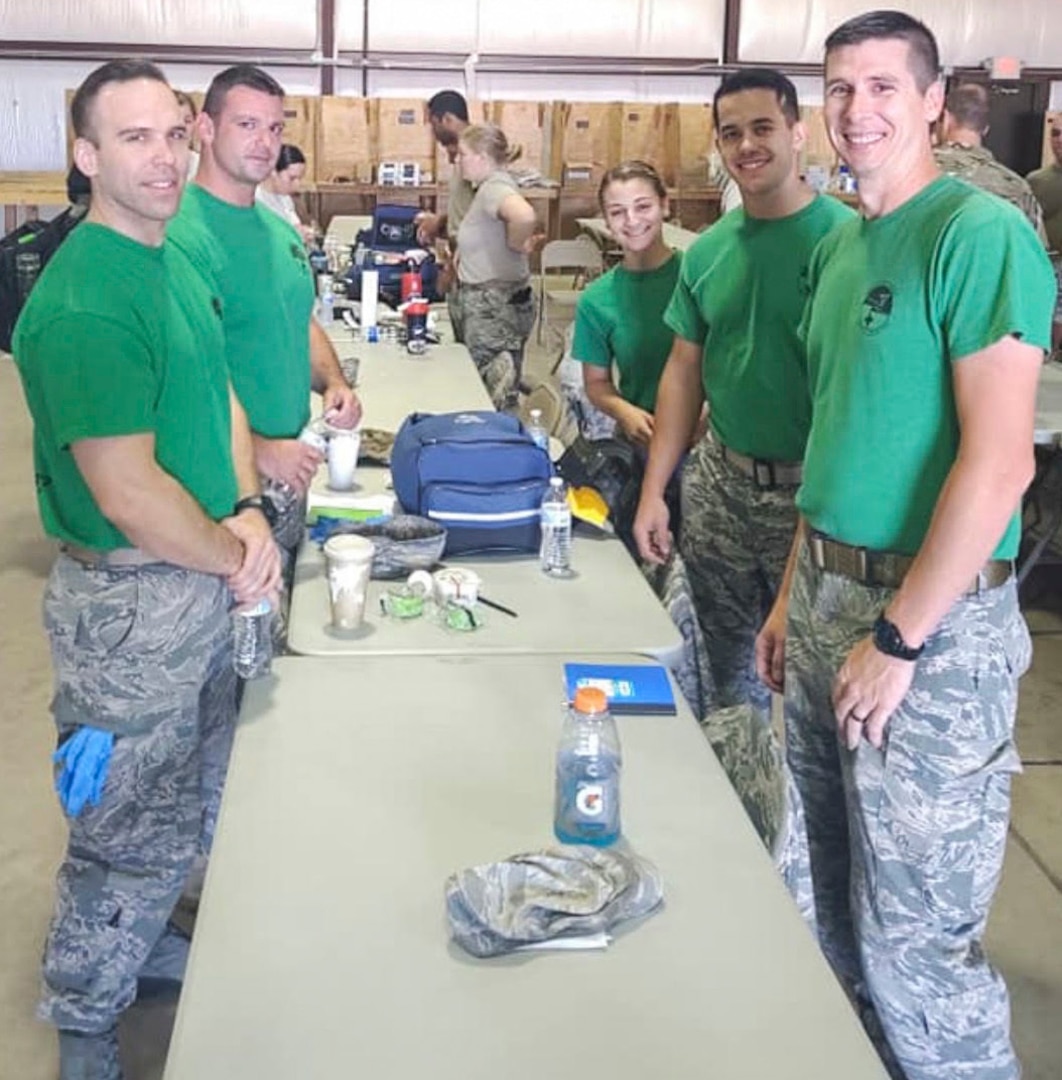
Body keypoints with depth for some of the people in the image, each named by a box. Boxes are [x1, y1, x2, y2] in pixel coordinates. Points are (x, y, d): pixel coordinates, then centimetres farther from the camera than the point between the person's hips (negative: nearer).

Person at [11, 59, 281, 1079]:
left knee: (194, 802, 25)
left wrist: (247, 514, -3)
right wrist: (237, 560, -12)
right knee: (132, 828, 9)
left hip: (203, 583, 9)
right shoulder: (83, 304, -24)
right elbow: (128, 495, -26)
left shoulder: (172, 264, 6)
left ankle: (141, 942, 49)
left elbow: (219, 394, 13)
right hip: (129, 601, -9)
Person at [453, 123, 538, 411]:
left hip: (495, 307, -10)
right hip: (489, 302, 10)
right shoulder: (489, 186, 13)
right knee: (501, 392, 17)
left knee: (496, 400, -4)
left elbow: (524, 216, -39)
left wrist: (517, 245, -21)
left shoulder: (494, 187, -18)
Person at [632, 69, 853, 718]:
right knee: (728, 662, 17)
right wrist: (654, 490, 7)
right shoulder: (709, 249, 6)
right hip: (719, 481, 5)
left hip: (812, 491, -5)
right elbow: (684, 370, 11)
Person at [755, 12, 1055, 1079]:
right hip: (829, 596, 8)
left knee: (914, 941, 1)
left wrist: (899, 636, -18)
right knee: (838, 903, 19)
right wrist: (796, 595, 15)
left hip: (933, 616, -8)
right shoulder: (837, 247, 12)